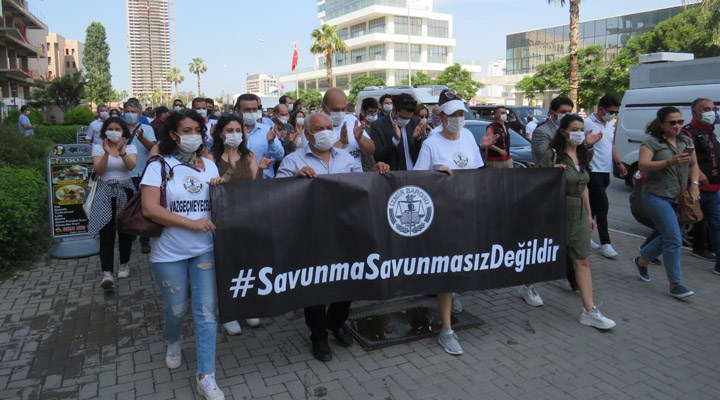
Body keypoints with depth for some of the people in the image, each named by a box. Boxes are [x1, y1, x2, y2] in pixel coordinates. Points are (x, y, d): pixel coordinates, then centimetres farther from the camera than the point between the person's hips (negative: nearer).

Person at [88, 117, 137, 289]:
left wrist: (122, 152, -35)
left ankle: (124, 264, 27)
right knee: (106, 232, -10)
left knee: (125, 230, 8)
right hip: (105, 192, -1)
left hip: (125, 191, 1)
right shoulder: (98, 147, 2)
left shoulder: (130, 147, 2)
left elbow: (131, 166, -17)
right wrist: (106, 153, -26)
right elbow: (98, 171, -12)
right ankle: (107, 273, -15)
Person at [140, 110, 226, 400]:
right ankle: (173, 342, 46)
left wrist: (221, 189, -7)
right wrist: (192, 223, -20)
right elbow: (149, 209, -16)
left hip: (205, 249, 3)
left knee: (206, 311, -2)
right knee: (175, 309, 12)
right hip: (170, 253, -2)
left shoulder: (209, 165, 8)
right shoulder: (159, 167, -6)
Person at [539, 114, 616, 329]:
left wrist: (589, 214, 17)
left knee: (583, 262, 3)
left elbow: (583, 187, 17)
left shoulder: (582, 155, 10)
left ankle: (589, 311, 5)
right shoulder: (552, 155, -11)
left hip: (578, 214, 7)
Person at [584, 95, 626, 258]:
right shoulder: (588, 124, -13)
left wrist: (619, 162, 14)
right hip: (593, 171, -8)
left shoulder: (611, 124, 13)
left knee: (594, 205, 13)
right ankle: (605, 243, -4)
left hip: (606, 171, 8)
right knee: (603, 205, -9)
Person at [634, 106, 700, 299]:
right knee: (674, 239, -10)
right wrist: (670, 162, -27)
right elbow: (642, 165, -17)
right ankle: (675, 284, -1)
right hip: (657, 197, -7)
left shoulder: (686, 141, 13)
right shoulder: (652, 142, -6)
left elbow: (694, 165, 16)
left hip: (679, 198, 7)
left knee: (666, 236, 12)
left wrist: (694, 185, 0)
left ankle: (642, 260, 37)